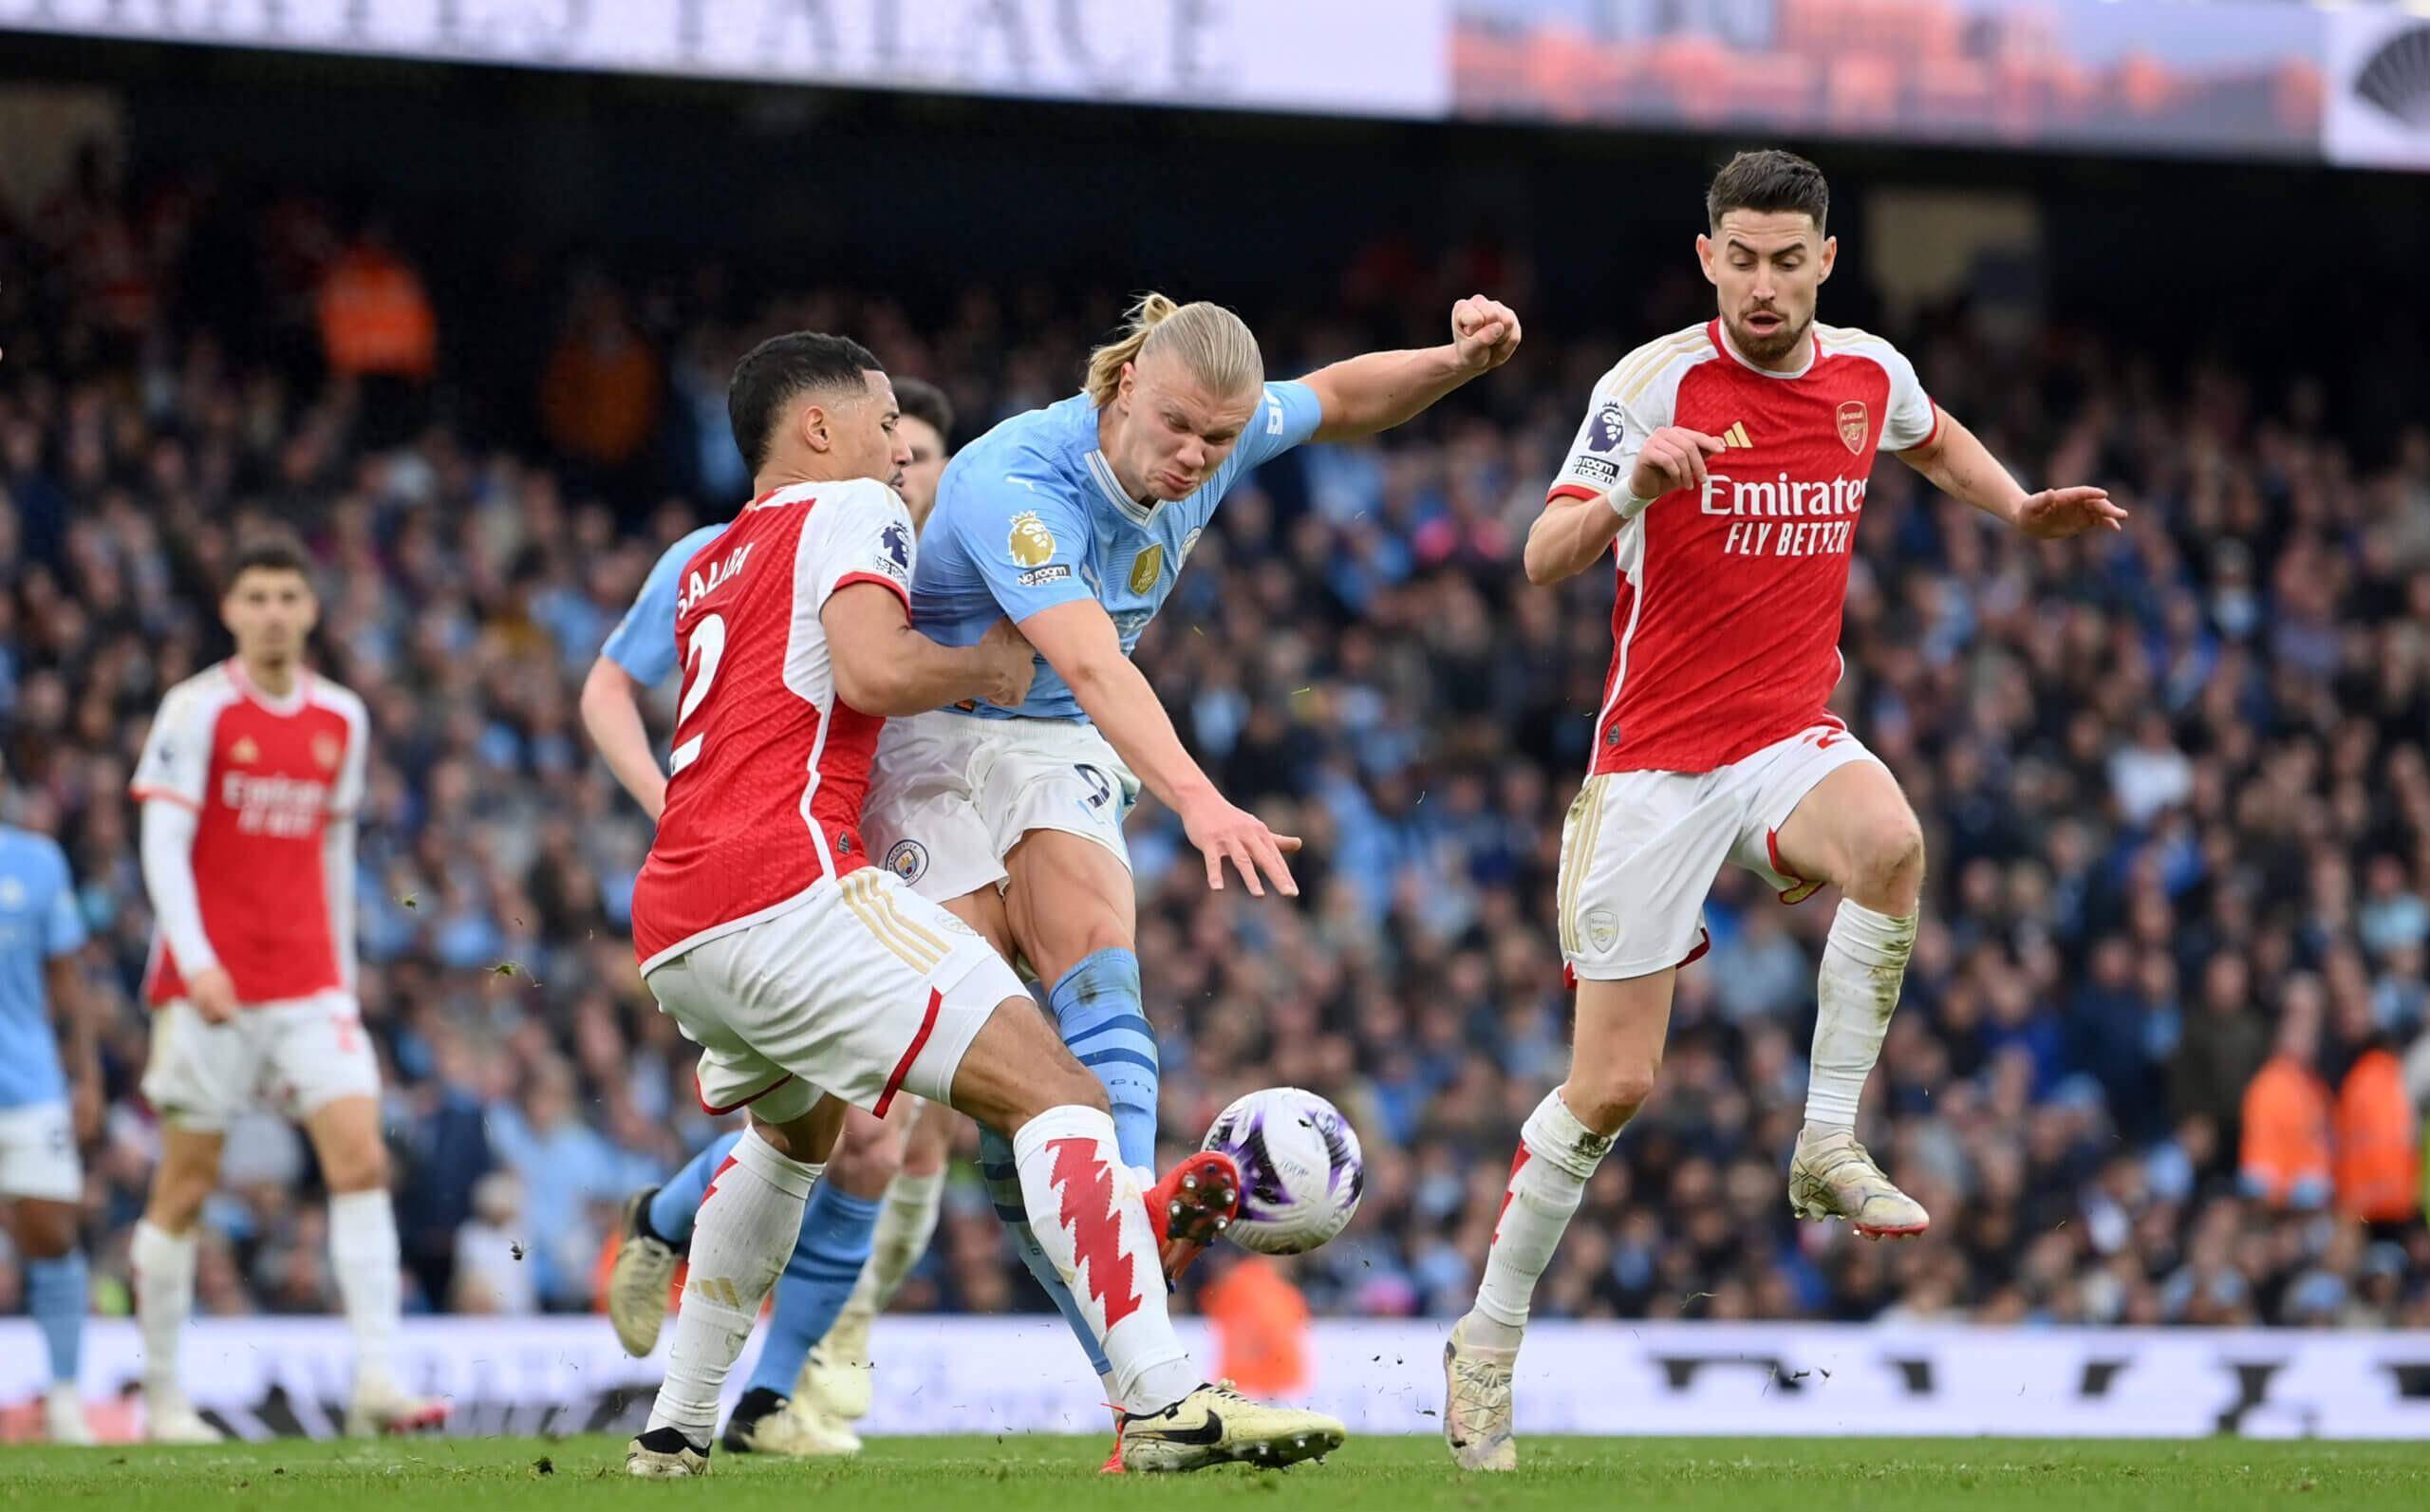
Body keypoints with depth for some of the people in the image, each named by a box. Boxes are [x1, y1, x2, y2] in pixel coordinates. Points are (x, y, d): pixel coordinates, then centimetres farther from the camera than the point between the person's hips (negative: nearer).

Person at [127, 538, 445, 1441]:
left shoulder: (342, 720, 11)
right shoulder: (198, 710, -4)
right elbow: (163, 844, -10)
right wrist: (195, 961, -23)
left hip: (310, 985, 4)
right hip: (210, 985, -4)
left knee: (361, 1158, -12)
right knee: (186, 1187, 2)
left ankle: (377, 1380, -18)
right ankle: (162, 1395, 13)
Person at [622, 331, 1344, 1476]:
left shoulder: (708, 569, 28)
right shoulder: (848, 510, 5)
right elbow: (871, 668, -15)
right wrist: (986, 665, 5)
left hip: (669, 928, 9)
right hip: (785, 886, -9)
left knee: (796, 1128, 36)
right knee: (1054, 1095, -12)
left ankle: (675, 1426, 34)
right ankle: (1161, 1402, -26)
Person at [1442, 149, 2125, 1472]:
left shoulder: (1868, 373, 3)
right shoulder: (1654, 383, -12)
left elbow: (1931, 439, 29)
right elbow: (1544, 560, -22)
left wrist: (2022, 510, 14)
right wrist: (1631, 490, -40)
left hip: (1791, 738, 3)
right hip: (1655, 759, -3)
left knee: (1890, 843, -34)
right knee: (1613, 1084, -4)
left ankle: (1828, 1151, -20)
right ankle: (1487, 1341, 15)